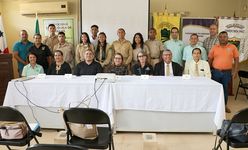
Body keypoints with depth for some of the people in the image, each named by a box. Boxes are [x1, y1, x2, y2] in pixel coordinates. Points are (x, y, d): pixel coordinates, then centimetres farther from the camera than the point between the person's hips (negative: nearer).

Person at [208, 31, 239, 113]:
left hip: (227, 72, 0)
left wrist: (235, 71, -4)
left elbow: (236, 60, 2)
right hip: (216, 72, 0)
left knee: (225, 89, 9)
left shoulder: (233, 47, 1)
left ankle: (225, 105, 24)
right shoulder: (214, 48, 2)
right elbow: (210, 60, 5)